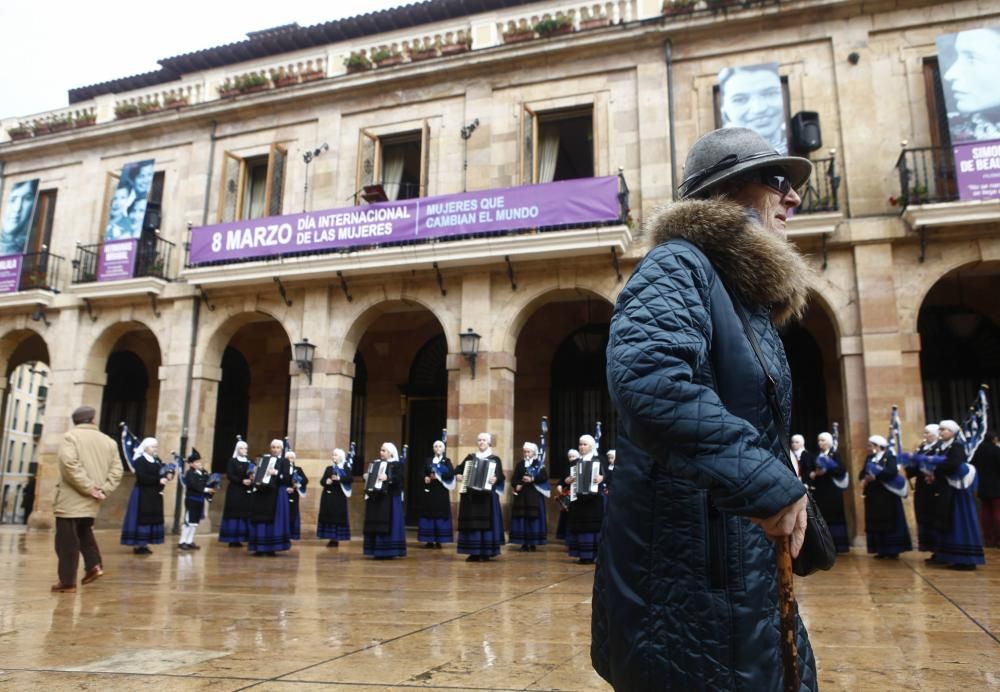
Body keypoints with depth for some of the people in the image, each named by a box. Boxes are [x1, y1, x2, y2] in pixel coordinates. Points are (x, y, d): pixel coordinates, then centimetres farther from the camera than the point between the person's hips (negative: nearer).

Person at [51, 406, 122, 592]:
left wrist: (88, 487, -16)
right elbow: (116, 471, 4)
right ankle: (94, 565, 12)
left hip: (71, 499, -5)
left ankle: (67, 581, 2)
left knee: (67, 540, 0)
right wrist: (104, 490, -2)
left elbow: (69, 464, -20)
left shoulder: (70, 437, -5)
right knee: (84, 532, 25)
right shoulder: (108, 441, 10)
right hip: (92, 502, 6)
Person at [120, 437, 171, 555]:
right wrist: (159, 480, -26)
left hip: (155, 495, 8)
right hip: (143, 495, -8)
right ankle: (138, 545, 0)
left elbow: (164, 471, 12)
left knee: (153, 519, 8)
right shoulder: (140, 461, -11)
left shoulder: (157, 460, 13)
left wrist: (168, 474, -12)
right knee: (142, 519, -6)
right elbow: (142, 478, -22)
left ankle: (144, 544, 15)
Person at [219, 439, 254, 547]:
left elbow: (254, 474, 13)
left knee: (245, 515, 1)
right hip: (235, 491, -5)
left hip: (247, 492, 5)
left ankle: (239, 538, 6)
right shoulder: (232, 461, 0)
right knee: (235, 514, -5)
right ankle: (232, 539, -2)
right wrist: (242, 481, -20)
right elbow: (229, 475, -10)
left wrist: (252, 479, -10)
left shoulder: (250, 462, 15)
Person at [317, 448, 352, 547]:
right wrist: (326, 482, -12)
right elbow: (321, 481, 10)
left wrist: (339, 478, -22)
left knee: (338, 517, -6)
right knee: (328, 516, 0)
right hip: (328, 496, 3)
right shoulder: (328, 468, 14)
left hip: (339, 497, -3)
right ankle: (331, 539, 5)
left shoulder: (346, 468, 2)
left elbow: (351, 479, -12)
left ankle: (336, 539, 0)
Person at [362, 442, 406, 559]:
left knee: (389, 525, -6)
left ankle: (389, 552, -2)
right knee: (376, 524, 6)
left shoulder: (397, 465, -5)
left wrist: (388, 478, -30)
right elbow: (370, 476, 21)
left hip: (390, 500, -7)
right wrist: (366, 477, 0)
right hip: (376, 498, 7)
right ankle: (378, 551, 12)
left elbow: (401, 478, -19)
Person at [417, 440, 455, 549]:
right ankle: (429, 541, 5)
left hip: (441, 492, -3)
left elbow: (451, 473, -9)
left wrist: (439, 476, -20)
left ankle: (439, 541, 0)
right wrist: (425, 478, -11)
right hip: (429, 491, 3)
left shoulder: (447, 461, 5)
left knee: (440, 514, -5)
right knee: (429, 514, 0)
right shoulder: (428, 461, 15)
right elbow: (423, 474, 11)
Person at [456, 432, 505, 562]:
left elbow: (500, 476, -7)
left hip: (487, 495, -3)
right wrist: (458, 475, 0)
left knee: (486, 522, -5)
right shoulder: (470, 457, 14)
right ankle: (473, 553, 7)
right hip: (470, 495, 3)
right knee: (471, 523, 2)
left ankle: (486, 553, 1)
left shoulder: (495, 459, 3)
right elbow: (459, 469, 21)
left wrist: (496, 479, -28)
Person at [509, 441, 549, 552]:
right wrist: (516, 485, -9)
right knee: (522, 517, 0)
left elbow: (545, 477, -8)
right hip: (521, 494, 3)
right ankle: (524, 543, 6)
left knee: (533, 517, -5)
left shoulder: (539, 464, 3)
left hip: (534, 494, -3)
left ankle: (533, 543, 2)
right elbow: (514, 478, 11)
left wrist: (532, 479, -17)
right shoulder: (520, 464, 14)